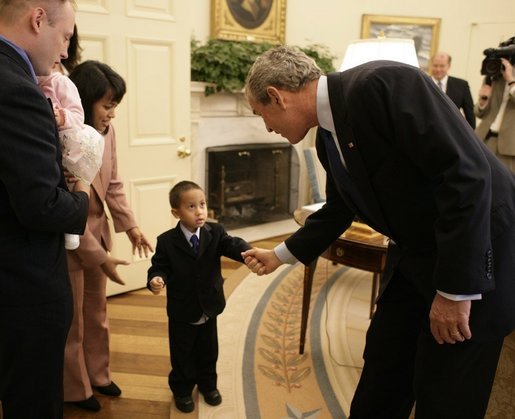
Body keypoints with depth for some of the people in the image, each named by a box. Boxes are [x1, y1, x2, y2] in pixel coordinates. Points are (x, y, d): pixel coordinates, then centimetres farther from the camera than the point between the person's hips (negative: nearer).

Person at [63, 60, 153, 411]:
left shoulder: (107, 130, -6)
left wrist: (130, 225, -7)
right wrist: (100, 257, -21)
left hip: (97, 232, 7)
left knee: (97, 312, 21)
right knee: (71, 319, 12)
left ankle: (98, 375, 42)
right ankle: (76, 389, 34)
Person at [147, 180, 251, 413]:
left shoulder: (215, 233, -10)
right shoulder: (167, 241, -15)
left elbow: (232, 245, -25)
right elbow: (160, 267, -10)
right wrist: (156, 280, -35)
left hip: (209, 309, 3)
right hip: (181, 312, -2)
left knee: (208, 351, 21)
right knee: (182, 354, 15)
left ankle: (208, 385, 44)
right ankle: (182, 390, 37)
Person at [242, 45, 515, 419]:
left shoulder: (382, 83, -24)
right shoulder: (328, 138, 3)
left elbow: (467, 173, -28)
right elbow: (339, 210, 18)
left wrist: (456, 288, -24)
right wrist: (280, 254, 25)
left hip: (479, 248, -8)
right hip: (415, 253, 8)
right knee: (382, 367, 17)